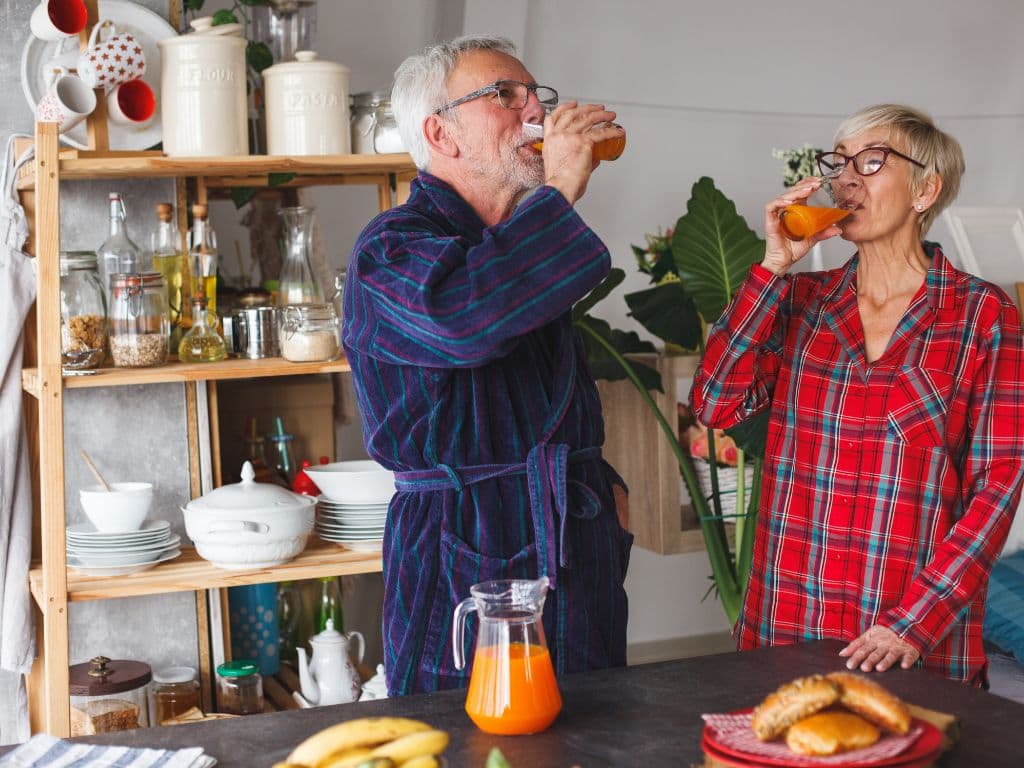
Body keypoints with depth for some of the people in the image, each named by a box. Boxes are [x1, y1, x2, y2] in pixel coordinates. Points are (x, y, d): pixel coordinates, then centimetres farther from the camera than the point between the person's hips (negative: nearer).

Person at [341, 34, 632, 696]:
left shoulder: (526, 241, 17)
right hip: (471, 561, -8)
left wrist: (601, 480, 14)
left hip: (581, 553, 8)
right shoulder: (393, 247, -11)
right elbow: (462, 319, -36)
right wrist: (560, 192, -26)